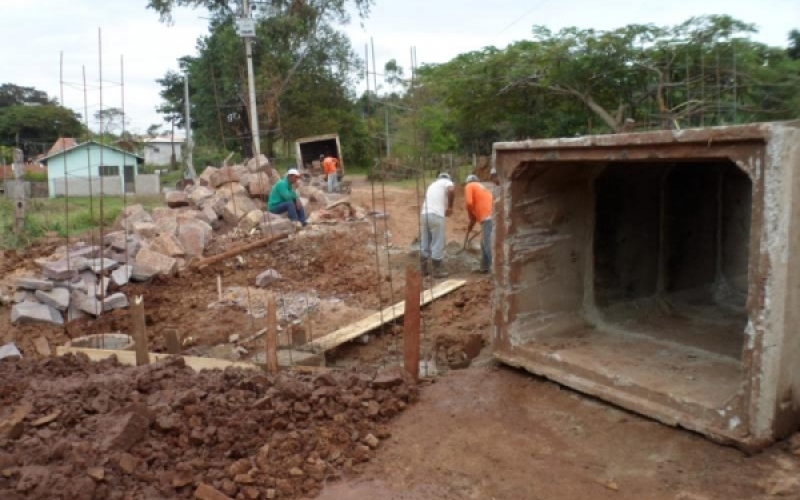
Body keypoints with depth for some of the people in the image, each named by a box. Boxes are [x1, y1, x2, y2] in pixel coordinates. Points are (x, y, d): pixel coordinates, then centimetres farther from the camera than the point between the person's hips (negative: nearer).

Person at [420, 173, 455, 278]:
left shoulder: (433, 184, 31)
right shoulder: (447, 182, 8)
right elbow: (451, 190, -15)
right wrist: (450, 207, -4)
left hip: (424, 214, 7)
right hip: (436, 215, -7)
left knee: (425, 244, 14)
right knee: (438, 245, 1)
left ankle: (424, 269, 21)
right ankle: (437, 271, 7)